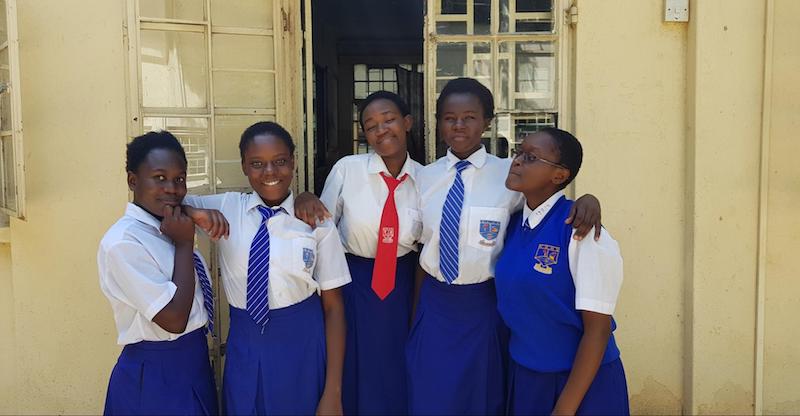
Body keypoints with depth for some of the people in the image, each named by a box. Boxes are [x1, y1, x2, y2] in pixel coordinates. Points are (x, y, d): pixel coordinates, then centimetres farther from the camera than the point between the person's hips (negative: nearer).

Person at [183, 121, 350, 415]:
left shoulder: (317, 222, -8)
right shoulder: (225, 208, -2)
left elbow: (333, 306, -6)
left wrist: (333, 392, -8)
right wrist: (197, 213, -20)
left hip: (302, 342, -2)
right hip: (244, 345, 2)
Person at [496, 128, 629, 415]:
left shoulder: (581, 230, -19)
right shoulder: (512, 224, -2)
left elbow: (597, 329, -17)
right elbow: (513, 304, 6)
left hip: (581, 381, -5)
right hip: (522, 376, 6)